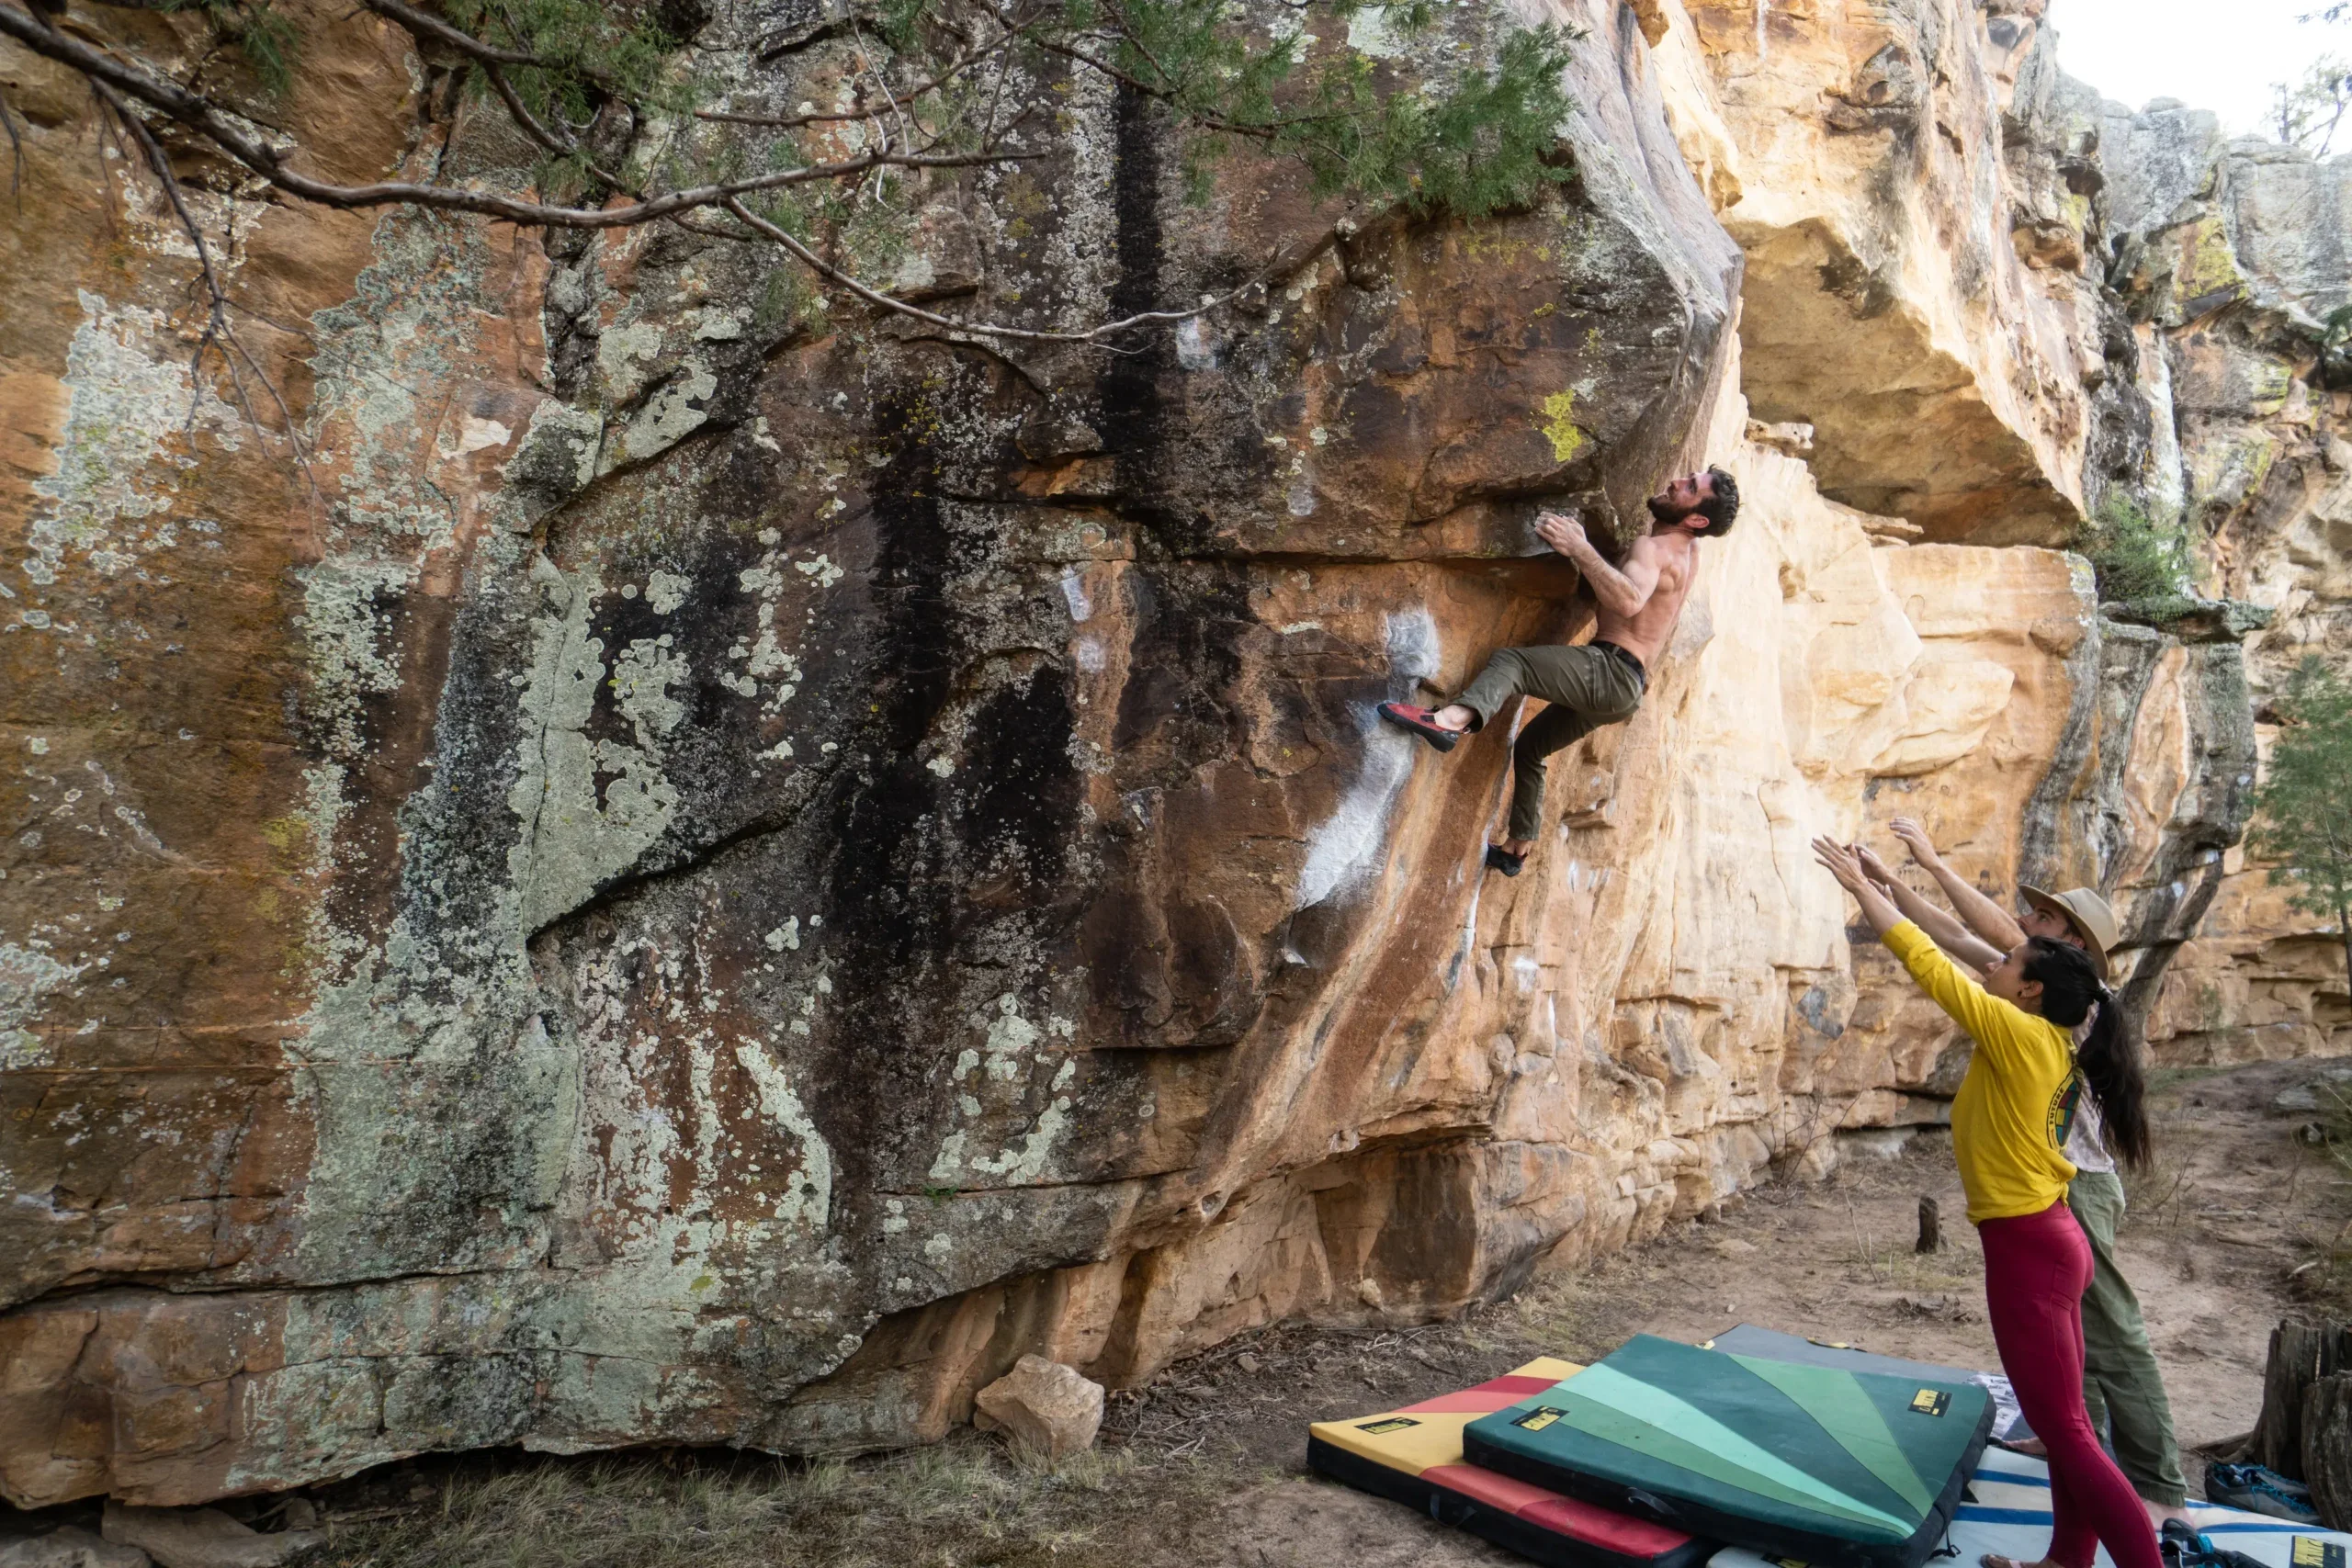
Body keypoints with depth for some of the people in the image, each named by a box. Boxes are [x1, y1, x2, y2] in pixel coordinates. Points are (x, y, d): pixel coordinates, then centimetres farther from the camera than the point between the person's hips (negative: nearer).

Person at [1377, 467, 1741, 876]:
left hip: (1610, 670, -10)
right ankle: (1516, 850, 32)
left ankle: (1451, 720, -56)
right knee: (1529, 748, 24)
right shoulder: (1687, 551, 17)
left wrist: (1581, 550, -37)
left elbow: (1629, 601, -33)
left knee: (1510, 661, -26)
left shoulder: (1653, 548, -11)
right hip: (1624, 688, 10)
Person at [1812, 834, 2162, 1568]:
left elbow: (1929, 964, -15)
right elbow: (1949, 961, 13)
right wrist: (1888, 890, 17)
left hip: (2026, 1249, -10)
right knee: (2066, 1424, 16)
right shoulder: (2046, 1042, 6)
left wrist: (1860, 885, -8)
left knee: (2066, 1432, -2)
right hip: (2049, 1240, 10)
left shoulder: (2018, 1034, -18)